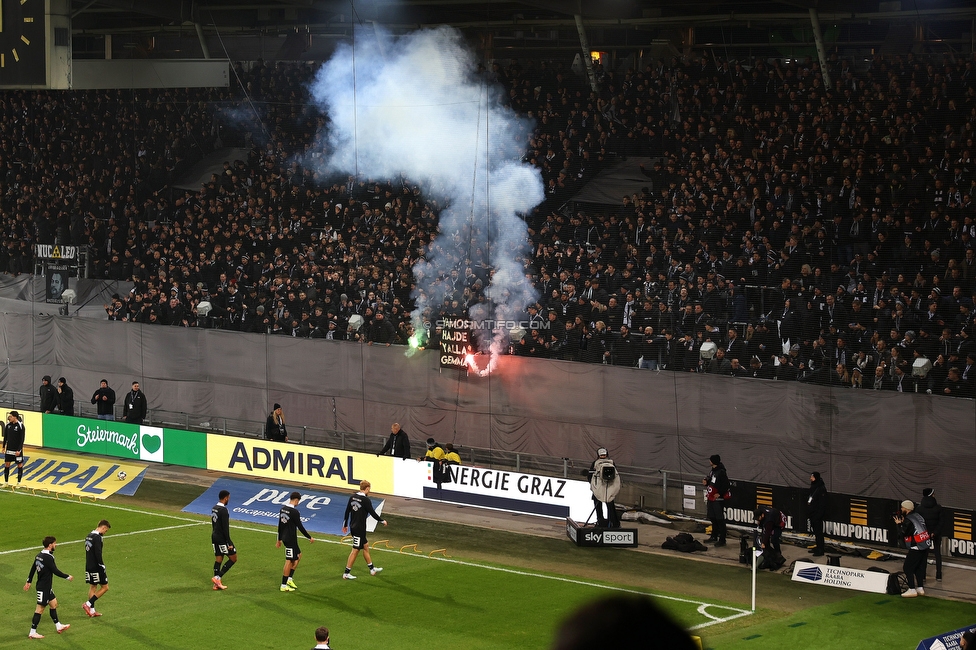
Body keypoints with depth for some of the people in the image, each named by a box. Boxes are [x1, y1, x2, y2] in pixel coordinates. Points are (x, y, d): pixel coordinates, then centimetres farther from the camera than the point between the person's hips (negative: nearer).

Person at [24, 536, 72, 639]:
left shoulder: (39, 555, 5)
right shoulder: (48, 557, -22)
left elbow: (33, 569, 13)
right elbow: (55, 571, -21)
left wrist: (29, 582, 22)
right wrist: (68, 577, -7)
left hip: (41, 585, 10)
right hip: (44, 587, -10)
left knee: (53, 603, 20)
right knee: (40, 608, -4)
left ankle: (58, 626, 30)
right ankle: (32, 632, 1)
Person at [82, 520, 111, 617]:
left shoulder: (89, 536, 12)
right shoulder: (97, 537, -17)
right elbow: (98, 553, -24)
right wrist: (102, 565, -16)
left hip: (89, 566, 9)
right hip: (96, 567, -9)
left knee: (92, 587, 15)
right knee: (105, 587, 0)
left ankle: (92, 611, 17)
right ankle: (88, 604, -6)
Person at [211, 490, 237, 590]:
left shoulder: (214, 508, 9)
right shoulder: (223, 510, -20)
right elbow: (225, 528, -21)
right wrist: (229, 543, -18)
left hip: (214, 537, 9)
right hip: (222, 539, -9)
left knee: (218, 559, 11)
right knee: (233, 558, 2)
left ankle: (217, 584, 12)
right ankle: (218, 577, -4)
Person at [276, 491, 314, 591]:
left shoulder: (283, 509, 5)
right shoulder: (294, 512, -21)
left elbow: (280, 525, 13)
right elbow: (300, 527, -17)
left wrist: (279, 539, 22)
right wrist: (310, 537, -5)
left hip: (285, 537, 9)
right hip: (291, 540, -9)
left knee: (298, 555, 21)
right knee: (289, 561, -1)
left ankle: (289, 579, 21)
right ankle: (283, 585, 4)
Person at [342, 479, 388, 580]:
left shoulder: (352, 497, 4)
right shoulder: (366, 500, -18)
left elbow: (347, 511, 9)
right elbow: (372, 513, -14)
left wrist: (345, 525, 20)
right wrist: (382, 521, 2)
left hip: (352, 526, 8)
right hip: (360, 528, -8)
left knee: (365, 545, 20)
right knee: (355, 550, -1)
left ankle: (372, 569, 30)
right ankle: (346, 573, 1)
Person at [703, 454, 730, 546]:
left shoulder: (721, 472, -17)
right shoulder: (713, 471, 11)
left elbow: (726, 485, -19)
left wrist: (719, 493, -21)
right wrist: (706, 482, 4)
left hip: (718, 499, -10)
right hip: (711, 498, 10)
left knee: (720, 519, -6)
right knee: (712, 518, 18)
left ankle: (722, 540, -3)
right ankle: (714, 536, 32)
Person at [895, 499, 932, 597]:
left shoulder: (908, 520, -16)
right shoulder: (917, 515, 10)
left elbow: (903, 533, -18)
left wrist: (899, 524, -4)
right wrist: (903, 522, 14)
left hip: (917, 548, -9)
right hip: (926, 545, 9)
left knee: (907, 568, -1)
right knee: (919, 567, 18)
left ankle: (912, 590, -3)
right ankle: (920, 588, 21)